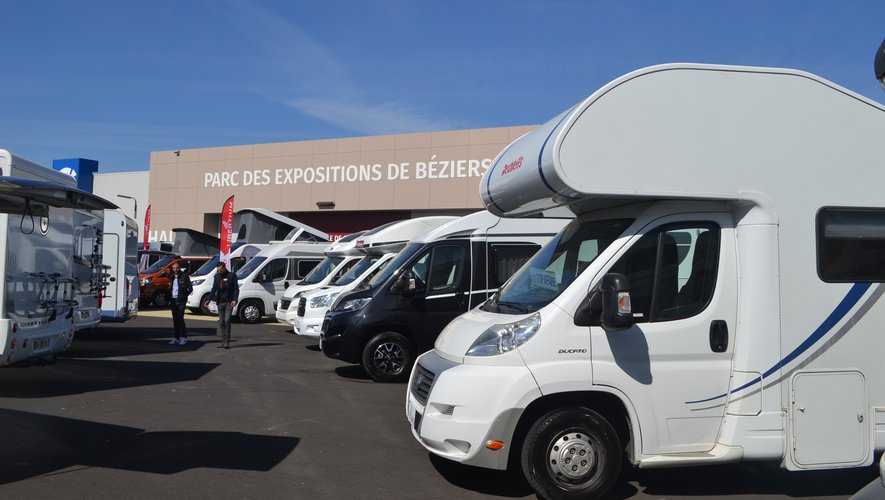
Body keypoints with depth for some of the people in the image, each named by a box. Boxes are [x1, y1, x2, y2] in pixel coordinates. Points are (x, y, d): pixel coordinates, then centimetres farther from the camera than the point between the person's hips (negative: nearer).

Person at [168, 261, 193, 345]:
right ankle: (176, 338, 14)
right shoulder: (171, 277, 16)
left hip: (181, 301, -6)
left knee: (180, 318, -11)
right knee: (175, 319, 9)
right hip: (173, 300, 6)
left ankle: (184, 337, -5)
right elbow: (170, 288, 19)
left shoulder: (184, 276, -3)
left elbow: (190, 288, -4)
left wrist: (184, 296, -10)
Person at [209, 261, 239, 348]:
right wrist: (209, 299, 5)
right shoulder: (217, 276, 12)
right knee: (221, 321, 5)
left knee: (227, 321, -10)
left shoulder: (232, 275, -1)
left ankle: (227, 342, -7)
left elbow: (236, 288, -2)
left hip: (229, 302, -5)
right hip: (220, 302, 5)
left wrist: (235, 300, -13)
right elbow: (214, 289, 15)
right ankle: (223, 341, 9)